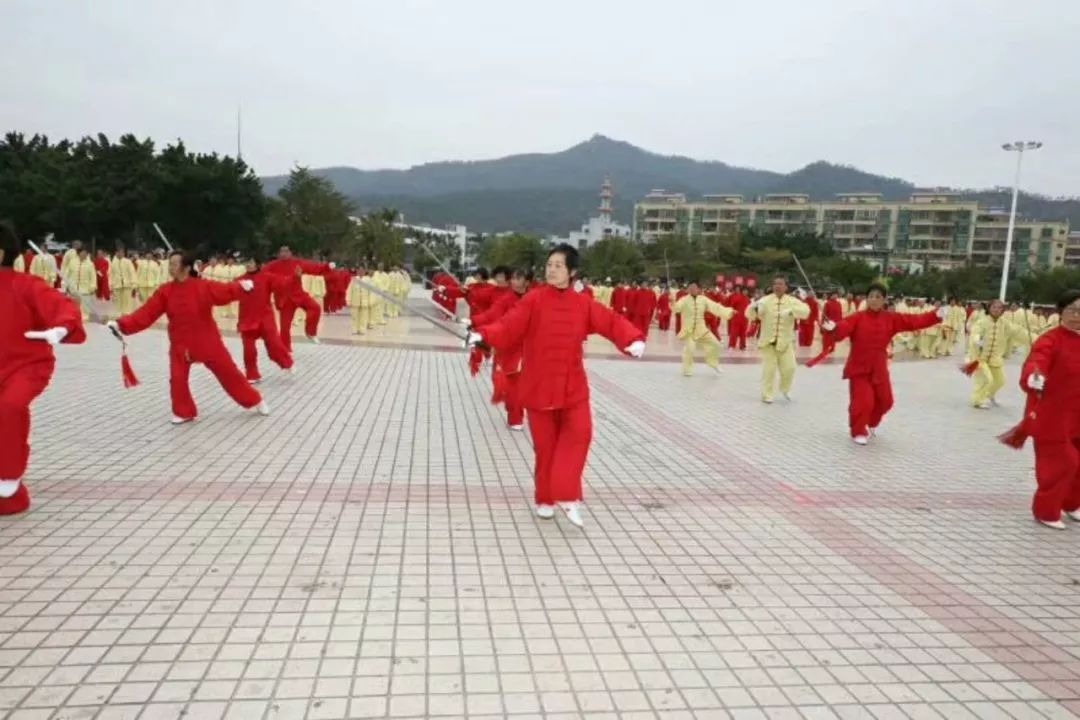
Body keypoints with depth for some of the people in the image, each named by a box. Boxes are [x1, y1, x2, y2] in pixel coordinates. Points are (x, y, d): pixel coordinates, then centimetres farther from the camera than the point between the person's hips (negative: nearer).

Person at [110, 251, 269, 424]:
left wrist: (242, 286, -43)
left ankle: (255, 401, 19)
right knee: (177, 378, -3)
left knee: (228, 372, 5)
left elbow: (225, 291, -22)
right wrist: (122, 325, -17)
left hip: (207, 341, -2)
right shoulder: (165, 291, -6)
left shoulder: (204, 286, -12)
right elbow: (146, 313, -8)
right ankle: (183, 412, 21)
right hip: (180, 344, 2)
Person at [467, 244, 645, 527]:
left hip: (572, 384, 2)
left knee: (579, 432, -9)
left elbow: (611, 322, -3)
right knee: (544, 443, 7)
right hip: (538, 384, -2)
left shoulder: (583, 303, 1)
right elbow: (508, 326, -15)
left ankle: (566, 495, 1)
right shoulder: (533, 300, -7)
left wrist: (634, 338, -21)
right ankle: (546, 499, 24)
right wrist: (481, 334, -32)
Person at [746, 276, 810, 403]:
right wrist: (753, 307, -33)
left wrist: (792, 311, -34)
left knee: (789, 368, 3)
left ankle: (785, 389, 31)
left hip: (785, 341, 1)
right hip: (768, 341, -1)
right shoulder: (765, 300, -4)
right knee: (768, 369, 1)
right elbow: (750, 316, -10)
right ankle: (766, 395, 16)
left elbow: (806, 311, -17)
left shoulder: (792, 301, -1)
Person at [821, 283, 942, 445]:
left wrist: (936, 316, -7)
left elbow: (914, 321, 0)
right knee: (863, 401, -9)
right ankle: (858, 431, 14)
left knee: (885, 401, 14)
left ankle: (871, 424, 43)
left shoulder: (891, 318, 1)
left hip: (879, 368, 5)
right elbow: (843, 328, -29)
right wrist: (833, 328, -52)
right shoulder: (858, 318, -13)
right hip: (859, 368, -5)